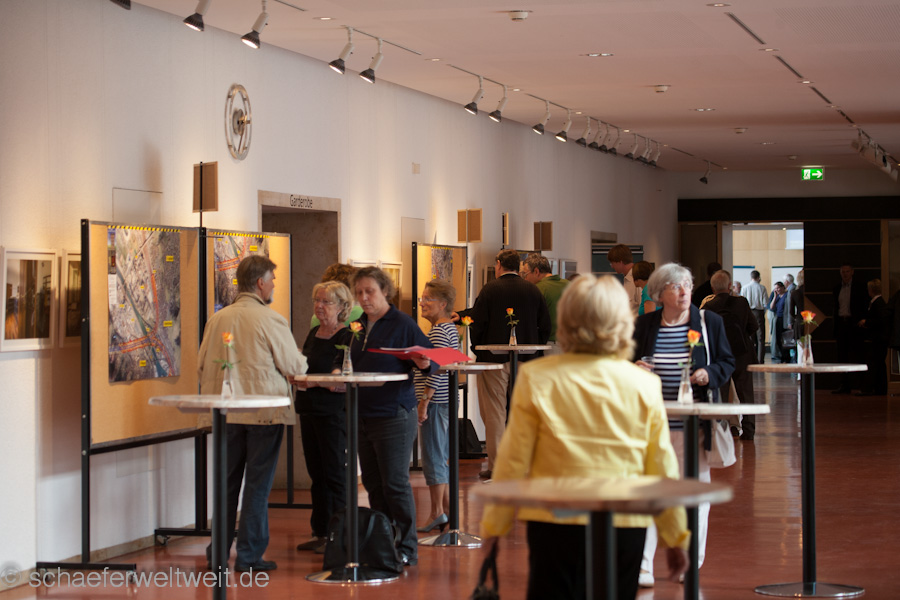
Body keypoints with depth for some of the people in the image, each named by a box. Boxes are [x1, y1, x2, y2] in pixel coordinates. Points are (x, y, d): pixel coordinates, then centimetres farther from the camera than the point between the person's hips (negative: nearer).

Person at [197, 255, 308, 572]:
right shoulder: (272, 321, -13)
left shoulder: (217, 319, 1)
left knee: (227, 480, 15)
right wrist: (300, 358, 17)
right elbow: (295, 367, -6)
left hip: (227, 412, 4)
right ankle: (249, 555, 5)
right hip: (265, 412, -4)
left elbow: (204, 365, 8)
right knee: (257, 483, 2)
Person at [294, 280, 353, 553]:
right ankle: (320, 533, 19)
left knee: (335, 473, -3)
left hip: (333, 411, -8)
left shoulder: (346, 337, -11)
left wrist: (313, 382, -24)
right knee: (316, 473, 12)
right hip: (308, 409, 8)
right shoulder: (313, 333, 15)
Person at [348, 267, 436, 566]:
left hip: (394, 415, -7)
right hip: (362, 415, 7)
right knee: (373, 484, 11)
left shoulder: (403, 324, -7)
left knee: (395, 483, -5)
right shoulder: (358, 326, 13)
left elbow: (430, 360, -5)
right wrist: (338, 372, 5)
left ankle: (406, 548, 3)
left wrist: (424, 364, -27)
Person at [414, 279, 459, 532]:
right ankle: (447, 509, 18)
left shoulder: (438, 331, -15)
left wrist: (424, 401, -20)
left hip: (436, 401, -10)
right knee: (443, 457, 14)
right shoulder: (451, 328, 15)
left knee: (433, 457, -5)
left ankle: (437, 512, -2)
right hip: (447, 401, 10)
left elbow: (436, 369, -21)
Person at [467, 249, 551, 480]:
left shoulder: (490, 289, -7)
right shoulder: (533, 290, 4)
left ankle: (495, 466, -1)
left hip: (495, 359, -4)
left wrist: (479, 350, 4)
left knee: (494, 413, 0)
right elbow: (545, 325, 7)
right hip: (526, 361, 4)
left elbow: (476, 323, -8)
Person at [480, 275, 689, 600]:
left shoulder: (536, 378, -3)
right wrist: (676, 537, 14)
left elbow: (513, 461, 0)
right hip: (625, 525, 1)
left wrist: (494, 523, 11)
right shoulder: (644, 385, 0)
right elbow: (662, 468, 4)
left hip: (556, 522, -1)